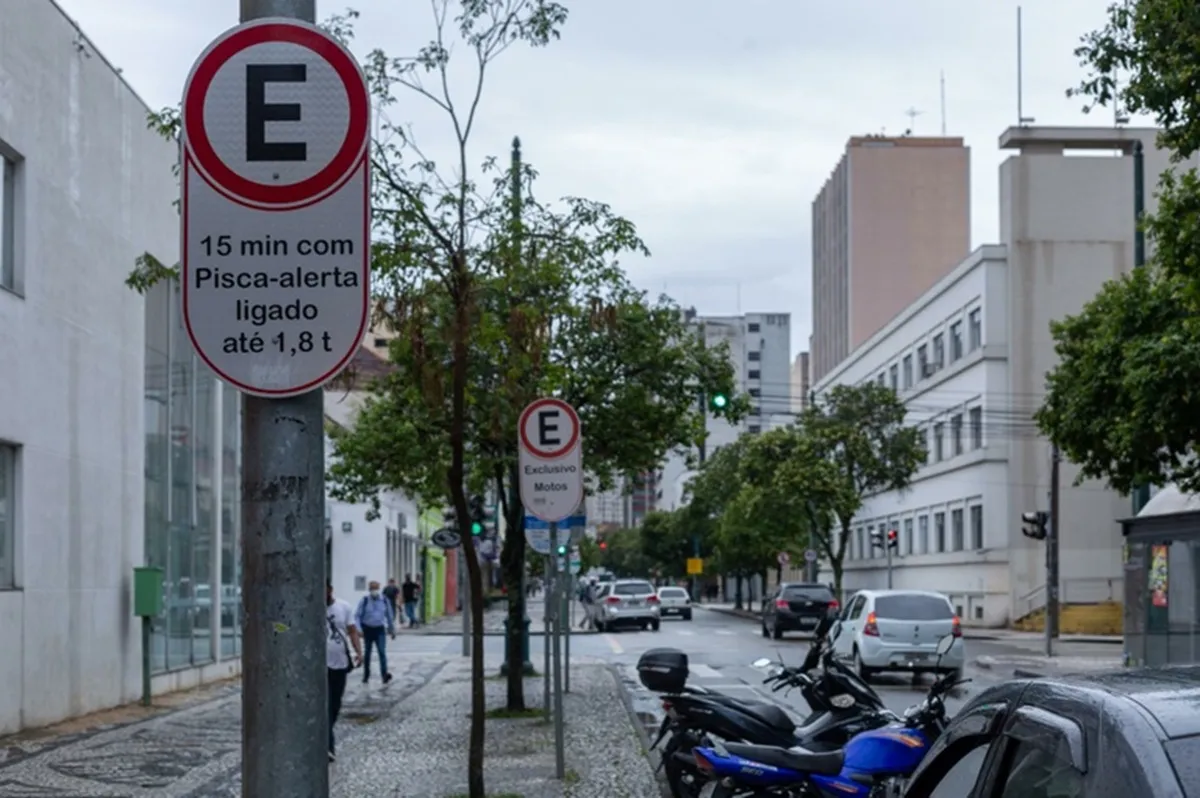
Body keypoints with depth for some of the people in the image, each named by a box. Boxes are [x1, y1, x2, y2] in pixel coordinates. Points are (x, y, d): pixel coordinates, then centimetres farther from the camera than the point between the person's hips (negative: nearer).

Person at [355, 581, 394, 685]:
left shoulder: (384, 600, 2)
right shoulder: (364, 601, -5)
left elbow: (390, 615, 13)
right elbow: (357, 616, -3)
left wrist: (392, 629, 18)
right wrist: (359, 629, -14)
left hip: (380, 630, 0)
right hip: (367, 629, 0)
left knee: (382, 652, -15)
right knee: (367, 653, 10)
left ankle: (385, 674, -23)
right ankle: (366, 676, 24)